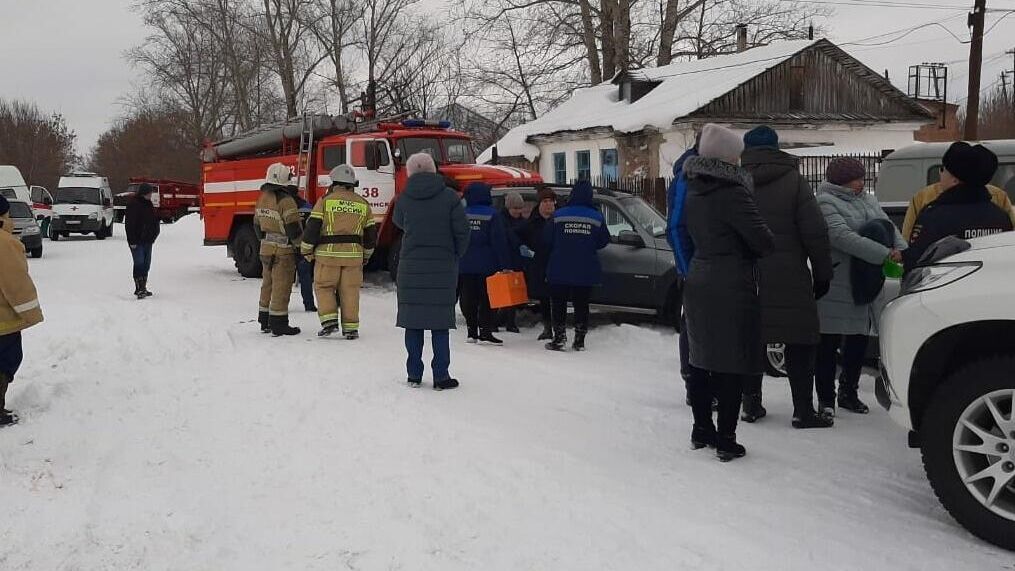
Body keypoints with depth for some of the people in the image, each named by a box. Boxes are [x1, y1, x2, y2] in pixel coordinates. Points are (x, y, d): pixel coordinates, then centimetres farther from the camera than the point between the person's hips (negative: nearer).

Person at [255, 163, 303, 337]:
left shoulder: (262, 199, 8)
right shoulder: (285, 201, -19)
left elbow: (257, 226, 16)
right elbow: (293, 228, -20)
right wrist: (301, 245, -6)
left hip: (266, 249, 8)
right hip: (283, 251, -8)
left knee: (268, 285, 17)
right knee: (281, 287, -3)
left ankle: (265, 322, 25)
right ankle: (279, 325, 0)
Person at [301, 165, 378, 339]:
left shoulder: (325, 200, -2)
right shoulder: (363, 204, 10)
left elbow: (312, 228, -4)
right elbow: (370, 233, 14)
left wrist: (306, 251, 7)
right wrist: (366, 255, 26)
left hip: (328, 253, -3)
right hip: (353, 255, 3)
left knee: (323, 287, 10)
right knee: (350, 291, 7)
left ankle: (329, 321, -2)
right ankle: (351, 328, 8)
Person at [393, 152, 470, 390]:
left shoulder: (403, 198, 0)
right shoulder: (450, 197, -5)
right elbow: (462, 232, -5)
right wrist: (455, 257, 8)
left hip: (410, 268, 1)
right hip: (443, 269, -1)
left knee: (412, 321, 8)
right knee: (440, 322, 3)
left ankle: (414, 375, 12)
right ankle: (441, 376, 4)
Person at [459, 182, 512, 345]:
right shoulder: (492, 215, -7)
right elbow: (500, 242, -9)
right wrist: (504, 264, -8)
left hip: (464, 266, 3)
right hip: (486, 265, -3)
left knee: (469, 299, 8)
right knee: (486, 299, 3)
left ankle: (472, 331, 11)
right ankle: (485, 331, -3)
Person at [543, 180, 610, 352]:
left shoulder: (558, 215, -6)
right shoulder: (597, 217, -3)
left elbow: (547, 240, 0)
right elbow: (604, 241, 6)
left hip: (560, 271, -1)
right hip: (586, 271, 1)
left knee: (559, 304, 8)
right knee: (581, 304, 9)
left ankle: (559, 337, 4)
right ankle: (579, 340, 8)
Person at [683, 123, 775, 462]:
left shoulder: (694, 193, 9)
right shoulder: (732, 193, -16)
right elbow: (761, 239, -15)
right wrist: (769, 248, 4)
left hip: (698, 282, 8)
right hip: (732, 288, -8)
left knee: (702, 361, 15)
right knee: (732, 365, -2)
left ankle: (701, 430, 24)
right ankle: (725, 441, 2)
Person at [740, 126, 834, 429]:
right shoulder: (793, 180, -2)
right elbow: (815, 232, -7)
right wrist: (822, 273, 1)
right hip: (788, 279, -3)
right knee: (799, 344, 3)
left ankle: (751, 404, 15)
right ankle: (803, 410, 3)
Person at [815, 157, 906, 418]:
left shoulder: (869, 201, 18)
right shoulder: (825, 202, -10)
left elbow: (888, 226, 10)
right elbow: (842, 236, -21)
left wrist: (901, 250, -11)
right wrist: (884, 253, -23)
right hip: (835, 286, -8)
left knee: (859, 340, 14)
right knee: (829, 343, -2)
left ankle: (849, 393, 27)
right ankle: (826, 399, 6)